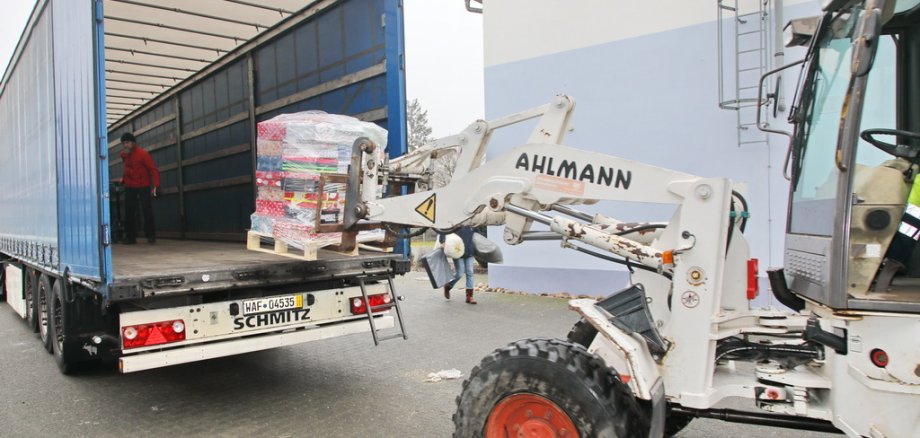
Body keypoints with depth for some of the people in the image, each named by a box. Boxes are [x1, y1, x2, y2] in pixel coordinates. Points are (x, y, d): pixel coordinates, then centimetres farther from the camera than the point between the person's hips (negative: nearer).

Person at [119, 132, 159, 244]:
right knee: (129, 211, 4)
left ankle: (151, 236, 0)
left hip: (143, 186, -5)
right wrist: (124, 178, 18)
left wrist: (154, 185, -24)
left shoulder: (142, 154, -14)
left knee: (147, 210, -7)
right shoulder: (123, 154, 5)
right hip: (129, 186, 5)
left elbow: (153, 169, -17)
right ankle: (130, 237, 10)